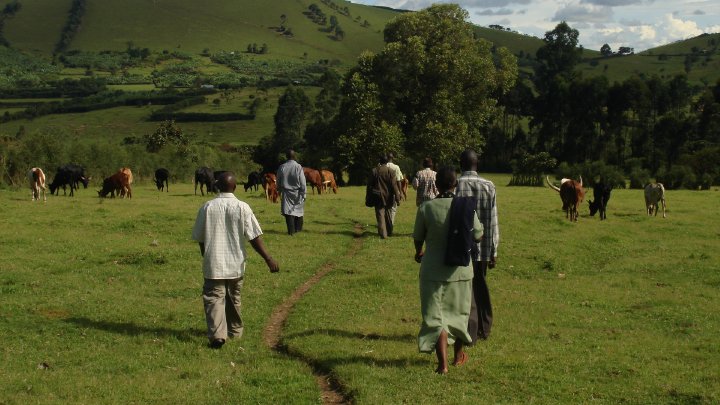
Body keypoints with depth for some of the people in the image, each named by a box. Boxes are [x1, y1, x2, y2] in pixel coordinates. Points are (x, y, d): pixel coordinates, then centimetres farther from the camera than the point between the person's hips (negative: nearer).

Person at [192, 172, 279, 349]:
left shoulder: (207, 207, -4)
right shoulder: (242, 207, -7)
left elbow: (199, 238, 3)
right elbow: (254, 237, -11)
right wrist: (269, 259, -8)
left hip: (213, 263, -1)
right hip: (236, 263, 2)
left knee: (214, 298, -3)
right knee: (234, 298, 19)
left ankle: (217, 334, -21)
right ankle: (234, 331, 34)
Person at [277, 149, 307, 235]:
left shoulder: (282, 167, -3)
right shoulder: (298, 167, -11)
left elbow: (278, 182, 7)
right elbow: (302, 182, -9)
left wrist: (279, 190, 21)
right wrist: (304, 193, -2)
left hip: (286, 193, 1)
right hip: (297, 192, -1)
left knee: (288, 212, 1)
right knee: (298, 211, 16)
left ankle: (291, 231, -5)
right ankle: (298, 228, 22)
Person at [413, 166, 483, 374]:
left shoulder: (426, 208, -12)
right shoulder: (466, 207, -10)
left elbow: (418, 237, 1)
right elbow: (477, 236, -1)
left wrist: (418, 253, 23)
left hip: (433, 269, -2)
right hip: (460, 270, 2)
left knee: (435, 316, 5)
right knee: (459, 311, 21)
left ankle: (442, 363, -4)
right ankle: (459, 355, 36)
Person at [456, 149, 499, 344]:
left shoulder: (454, 185, -8)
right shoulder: (489, 186, -1)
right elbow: (492, 222, -1)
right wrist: (493, 251, 4)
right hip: (482, 247, 3)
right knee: (480, 286, 18)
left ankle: (470, 333, 2)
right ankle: (484, 329, 27)